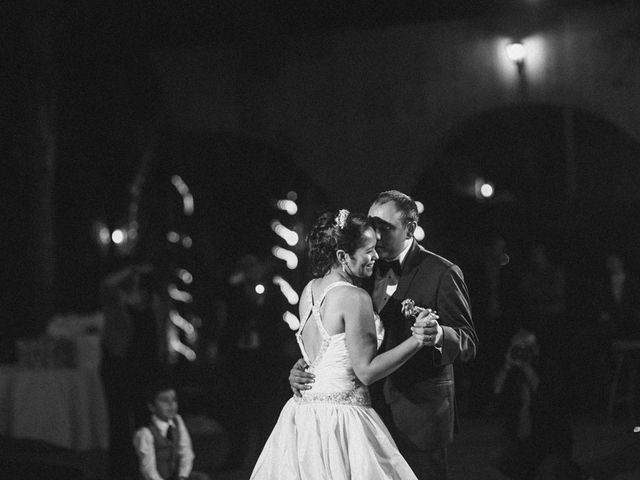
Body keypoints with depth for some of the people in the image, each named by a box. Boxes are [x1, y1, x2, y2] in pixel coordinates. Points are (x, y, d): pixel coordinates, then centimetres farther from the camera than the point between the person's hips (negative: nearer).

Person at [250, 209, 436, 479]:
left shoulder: (309, 290, 9)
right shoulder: (354, 298, -15)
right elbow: (366, 371, -16)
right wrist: (417, 340, -14)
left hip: (303, 413, 8)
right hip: (341, 419, -8)